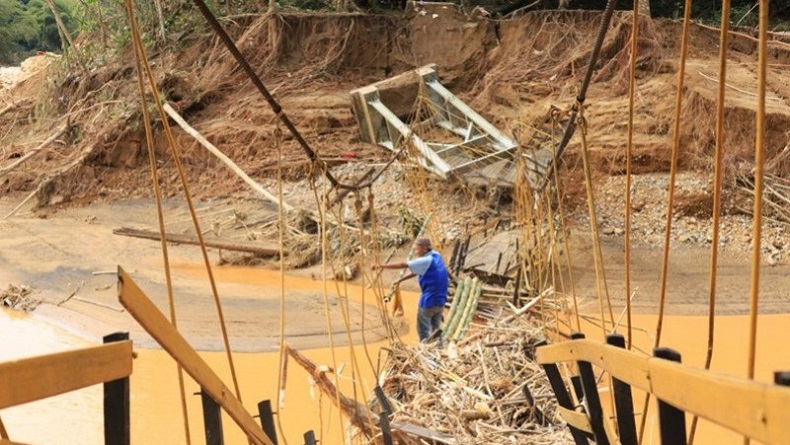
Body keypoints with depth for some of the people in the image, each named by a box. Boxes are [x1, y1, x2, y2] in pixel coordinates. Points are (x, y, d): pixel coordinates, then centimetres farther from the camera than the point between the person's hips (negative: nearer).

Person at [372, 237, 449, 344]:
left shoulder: (426, 261, -18)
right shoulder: (436, 256, 7)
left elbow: (403, 265, -21)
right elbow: (417, 271, 14)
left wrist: (381, 266, -18)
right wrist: (400, 280, 14)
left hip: (428, 301, -8)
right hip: (440, 300, 8)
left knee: (424, 330, 4)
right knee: (436, 329, 18)